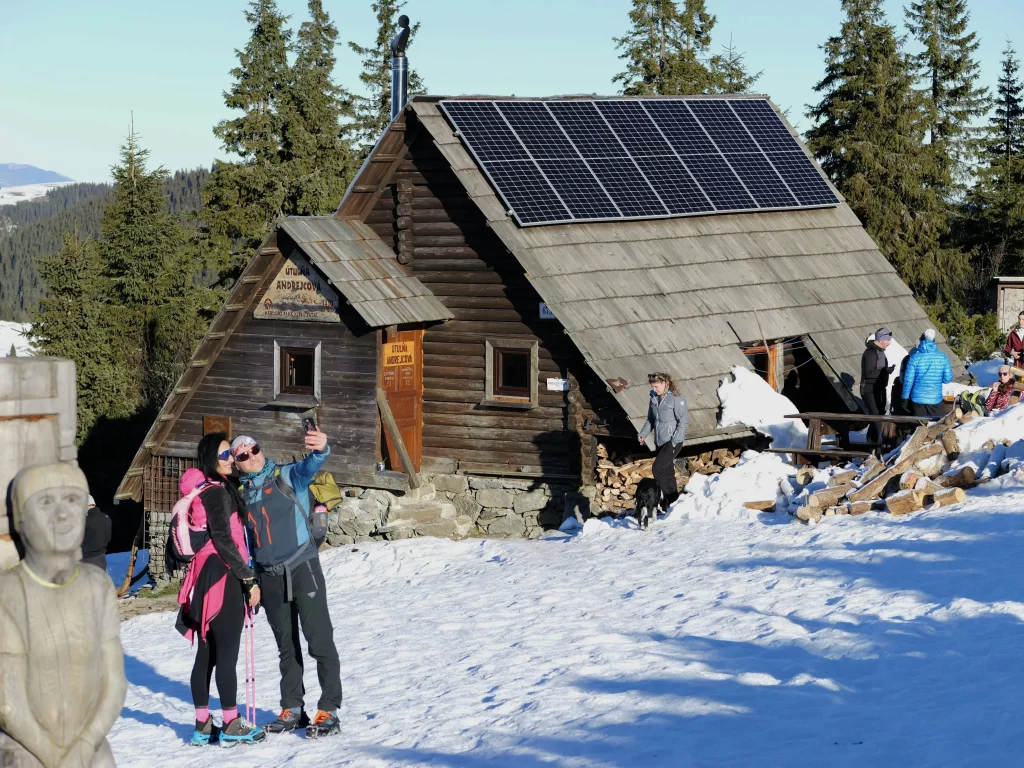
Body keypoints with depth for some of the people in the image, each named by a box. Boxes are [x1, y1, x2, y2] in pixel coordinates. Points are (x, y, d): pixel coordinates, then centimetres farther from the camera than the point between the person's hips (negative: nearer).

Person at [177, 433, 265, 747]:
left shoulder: (199, 491, 14)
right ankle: (232, 725, -1)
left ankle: (203, 725, 15)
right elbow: (223, 541, -19)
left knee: (207, 653, 11)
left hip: (204, 575, 9)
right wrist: (249, 579, -15)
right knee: (227, 653, -5)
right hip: (222, 576, -9)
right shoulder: (217, 492, -14)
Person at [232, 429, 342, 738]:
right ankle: (292, 709, 22)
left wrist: (320, 450, -50)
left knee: (319, 640, -7)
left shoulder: (287, 477, -4)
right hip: (269, 576, 5)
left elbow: (309, 467, -26)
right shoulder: (240, 494, 9)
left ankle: (329, 710, -3)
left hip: (302, 568, -5)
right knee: (286, 645, 13)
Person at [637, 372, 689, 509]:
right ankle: (672, 501, 20)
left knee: (658, 468, -16)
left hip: (673, 442, -7)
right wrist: (643, 433, 2)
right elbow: (651, 419, 18)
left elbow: (684, 421, -15)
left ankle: (671, 499, -6)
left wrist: (674, 442, -19)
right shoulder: (654, 398, 6)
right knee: (667, 471, 11)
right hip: (660, 441, 7)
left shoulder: (676, 399, -15)